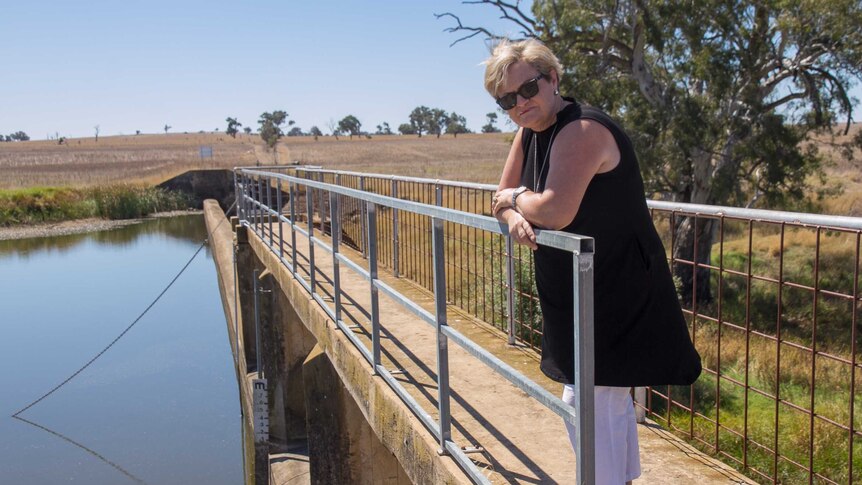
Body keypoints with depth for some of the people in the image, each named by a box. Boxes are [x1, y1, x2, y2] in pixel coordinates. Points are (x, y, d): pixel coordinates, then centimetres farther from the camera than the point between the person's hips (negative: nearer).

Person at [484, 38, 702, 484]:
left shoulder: (582, 130, -23)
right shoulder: (528, 134, 7)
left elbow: (556, 211, -34)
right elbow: (503, 200, 11)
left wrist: (517, 197, -13)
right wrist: (515, 217, -13)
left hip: (614, 295, -10)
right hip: (581, 294, 10)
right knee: (611, 401, 23)